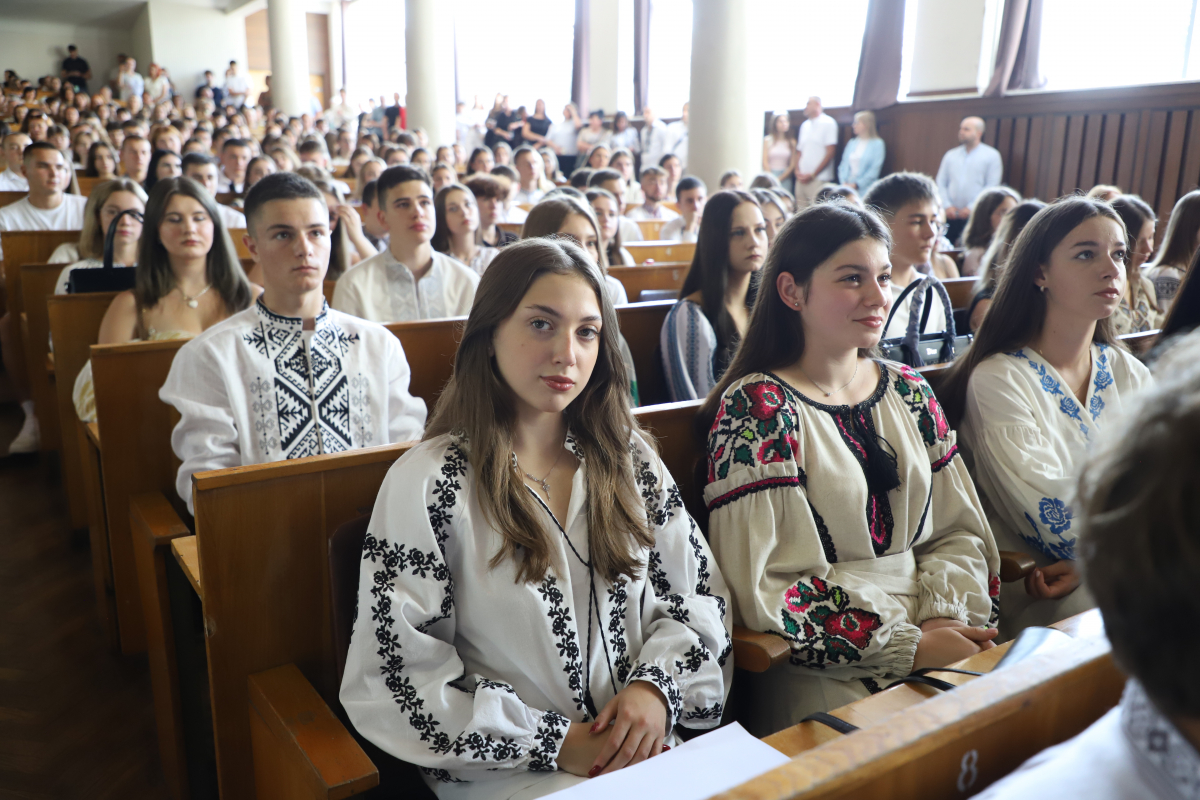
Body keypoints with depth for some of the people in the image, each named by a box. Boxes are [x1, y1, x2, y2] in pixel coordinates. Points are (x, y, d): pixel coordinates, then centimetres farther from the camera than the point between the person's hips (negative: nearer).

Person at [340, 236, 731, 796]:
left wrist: (657, 687, -10)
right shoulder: (426, 483, -9)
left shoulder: (631, 460, 5)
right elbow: (396, 679, -10)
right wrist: (558, 743, -12)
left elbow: (699, 597, 9)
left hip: (645, 748, 5)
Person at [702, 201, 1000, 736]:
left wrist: (946, 615, -7)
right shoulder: (757, 407, -11)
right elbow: (756, 589, -15)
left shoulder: (908, 392, 10)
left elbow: (959, 530, 13)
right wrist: (908, 645, -15)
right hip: (821, 675, -6)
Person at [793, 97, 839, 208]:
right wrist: (797, 170, 2)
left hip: (818, 178, -6)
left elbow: (830, 152, -7)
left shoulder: (828, 123, -1)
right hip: (801, 178, 6)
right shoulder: (805, 125, 18)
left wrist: (813, 174, -11)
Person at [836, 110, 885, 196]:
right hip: (848, 188, 4)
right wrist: (844, 183, -5)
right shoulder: (852, 143, 16)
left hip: (865, 189, -4)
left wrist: (857, 184, -12)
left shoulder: (877, 144, 0)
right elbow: (844, 165, 12)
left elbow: (875, 170, -7)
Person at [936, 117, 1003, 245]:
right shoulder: (950, 155, 15)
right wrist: (947, 205, -4)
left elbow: (992, 187, -3)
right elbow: (941, 183, 11)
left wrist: (971, 208, -11)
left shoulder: (992, 155, 4)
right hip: (951, 215, 3)